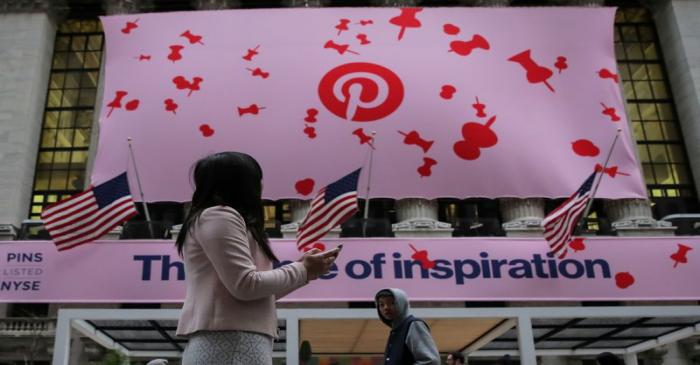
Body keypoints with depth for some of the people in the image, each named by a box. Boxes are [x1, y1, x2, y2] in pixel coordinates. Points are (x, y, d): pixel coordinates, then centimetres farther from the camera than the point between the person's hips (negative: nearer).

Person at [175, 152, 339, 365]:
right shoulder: (219, 215, -3)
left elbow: (252, 292, 22)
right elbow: (247, 285, -14)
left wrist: (302, 271, 23)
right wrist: (302, 270, -1)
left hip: (223, 345, 10)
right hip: (232, 345, -10)